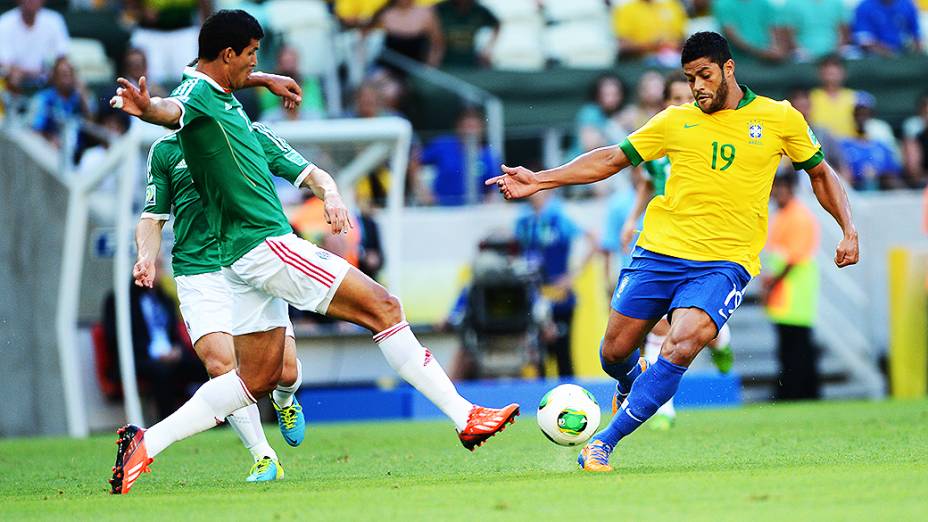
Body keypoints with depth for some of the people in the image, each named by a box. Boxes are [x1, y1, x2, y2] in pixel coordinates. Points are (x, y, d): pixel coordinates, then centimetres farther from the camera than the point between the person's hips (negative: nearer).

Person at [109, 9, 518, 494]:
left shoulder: (222, 97, 14)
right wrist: (146, 107, -62)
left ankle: (146, 442, 6)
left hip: (249, 254, 11)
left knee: (258, 376, 12)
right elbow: (171, 110, -40)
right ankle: (465, 417, -6)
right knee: (382, 307, -8)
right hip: (266, 244, -11)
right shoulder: (197, 94, -15)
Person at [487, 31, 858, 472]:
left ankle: (604, 443, -18)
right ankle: (631, 384, 43)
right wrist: (541, 180, 5)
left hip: (724, 262, -3)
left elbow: (820, 173, 18)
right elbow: (613, 158, 12)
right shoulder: (676, 122, 8)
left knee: (680, 348, -25)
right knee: (615, 352, 4)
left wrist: (848, 230, 6)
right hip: (660, 252, 3)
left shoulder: (781, 119, 5)